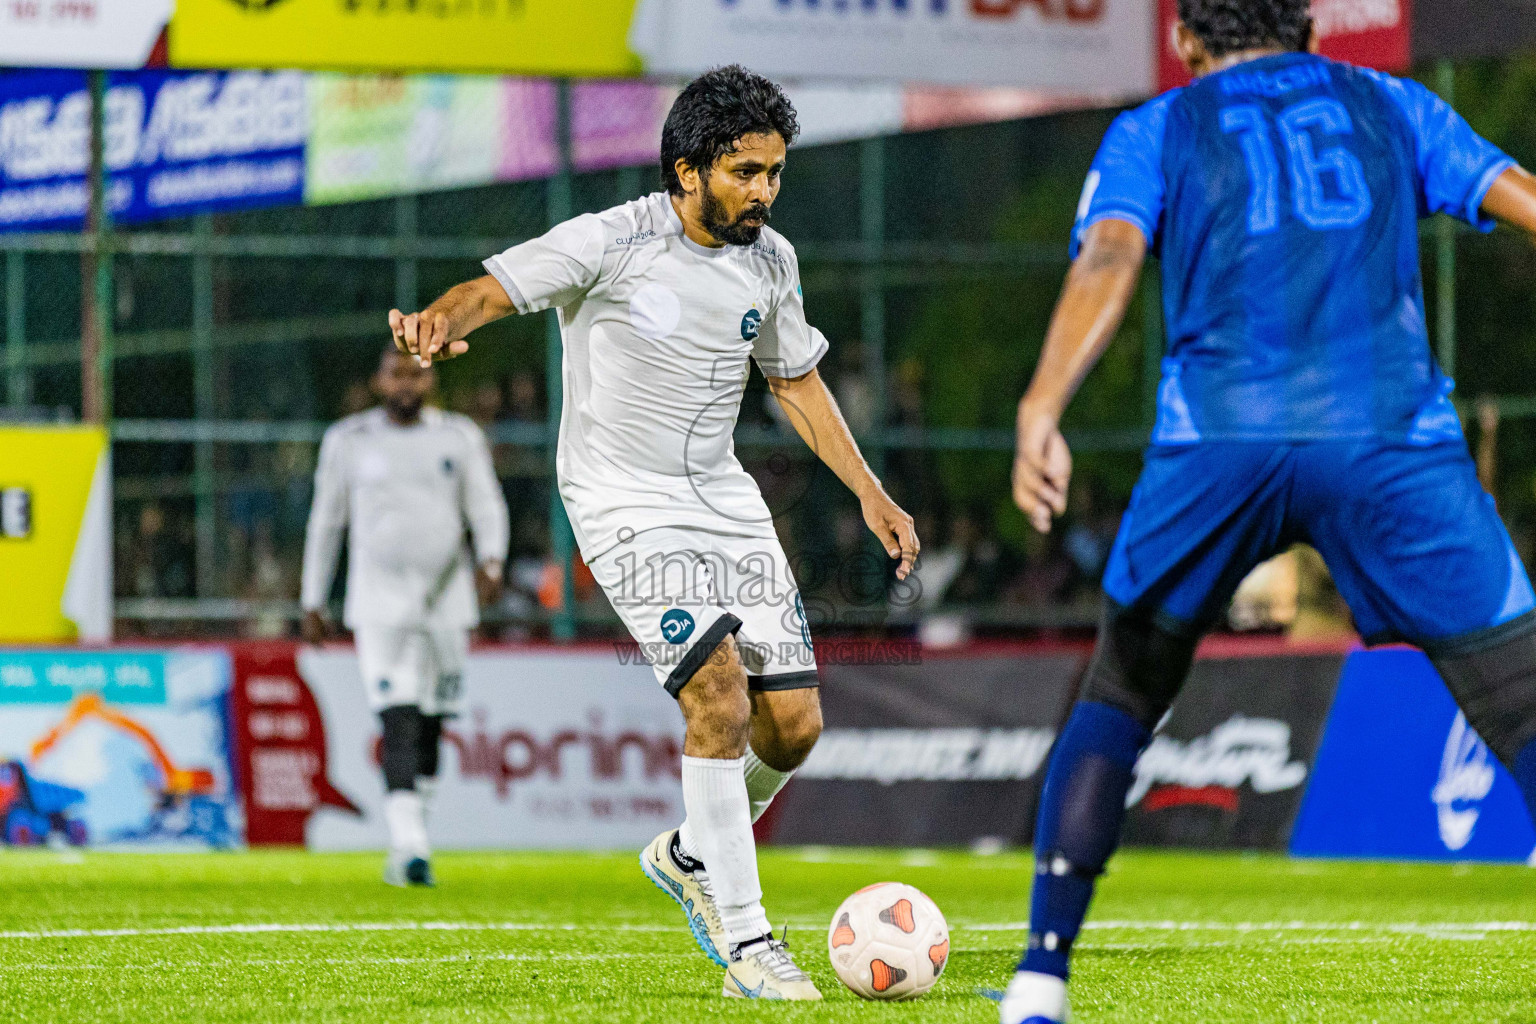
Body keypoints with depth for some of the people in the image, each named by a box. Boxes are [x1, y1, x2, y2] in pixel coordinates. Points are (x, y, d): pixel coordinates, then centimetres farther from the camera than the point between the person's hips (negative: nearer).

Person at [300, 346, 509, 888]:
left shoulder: (459, 437, 7)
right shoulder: (348, 441, 4)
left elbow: (487, 508, 6)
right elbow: (325, 522, 10)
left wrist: (490, 560, -15)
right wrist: (312, 603, 11)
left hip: (447, 602, 2)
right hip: (380, 607, -2)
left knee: (431, 728, 7)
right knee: (400, 725, -16)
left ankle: (406, 848, 21)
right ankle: (411, 849, -24)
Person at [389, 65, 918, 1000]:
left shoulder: (770, 260, 4)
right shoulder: (614, 243, -14)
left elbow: (796, 379, 18)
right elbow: (498, 288, -20)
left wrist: (870, 493, 15)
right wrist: (445, 320, -44)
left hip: (725, 495, 6)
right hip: (626, 501, -6)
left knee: (795, 724, 0)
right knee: (721, 696, -21)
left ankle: (693, 855, 29)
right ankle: (745, 942, -13)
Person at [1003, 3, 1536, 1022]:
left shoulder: (1152, 133, 19)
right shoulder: (1393, 107, 24)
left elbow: (1109, 260, -1)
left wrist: (1042, 413, -15)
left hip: (1218, 443, 1)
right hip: (1394, 440, 0)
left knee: (1117, 704, 21)